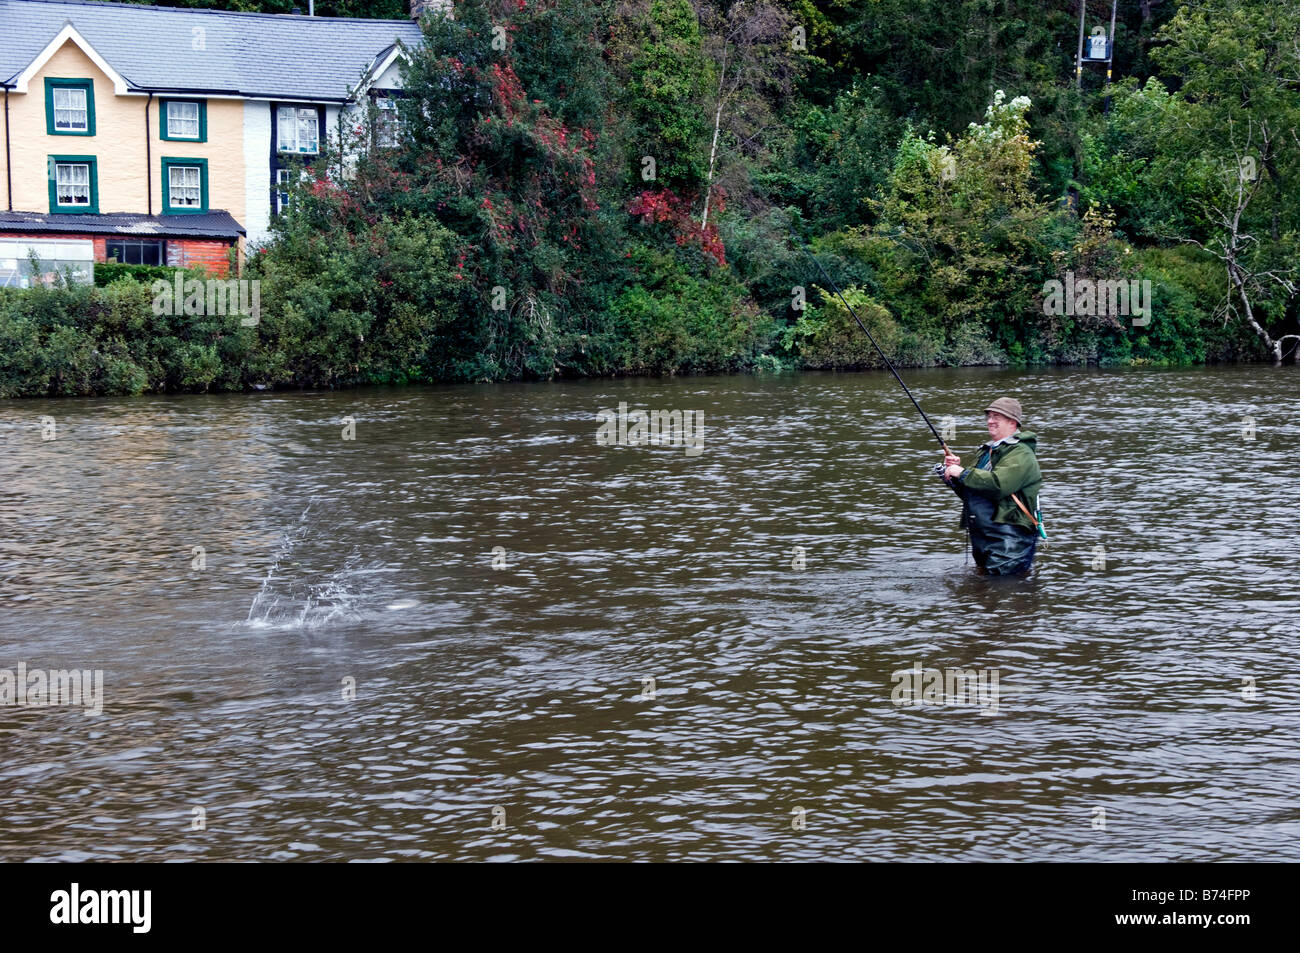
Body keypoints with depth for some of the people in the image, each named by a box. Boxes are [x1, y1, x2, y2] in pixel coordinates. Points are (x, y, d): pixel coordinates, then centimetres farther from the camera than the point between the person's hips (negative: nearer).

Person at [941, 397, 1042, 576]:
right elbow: (969, 492, 21)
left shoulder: (1020, 453, -11)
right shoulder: (988, 451, 20)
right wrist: (954, 471, 2)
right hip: (982, 538, 10)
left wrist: (963, 473, -18)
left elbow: (999, 485, -28)